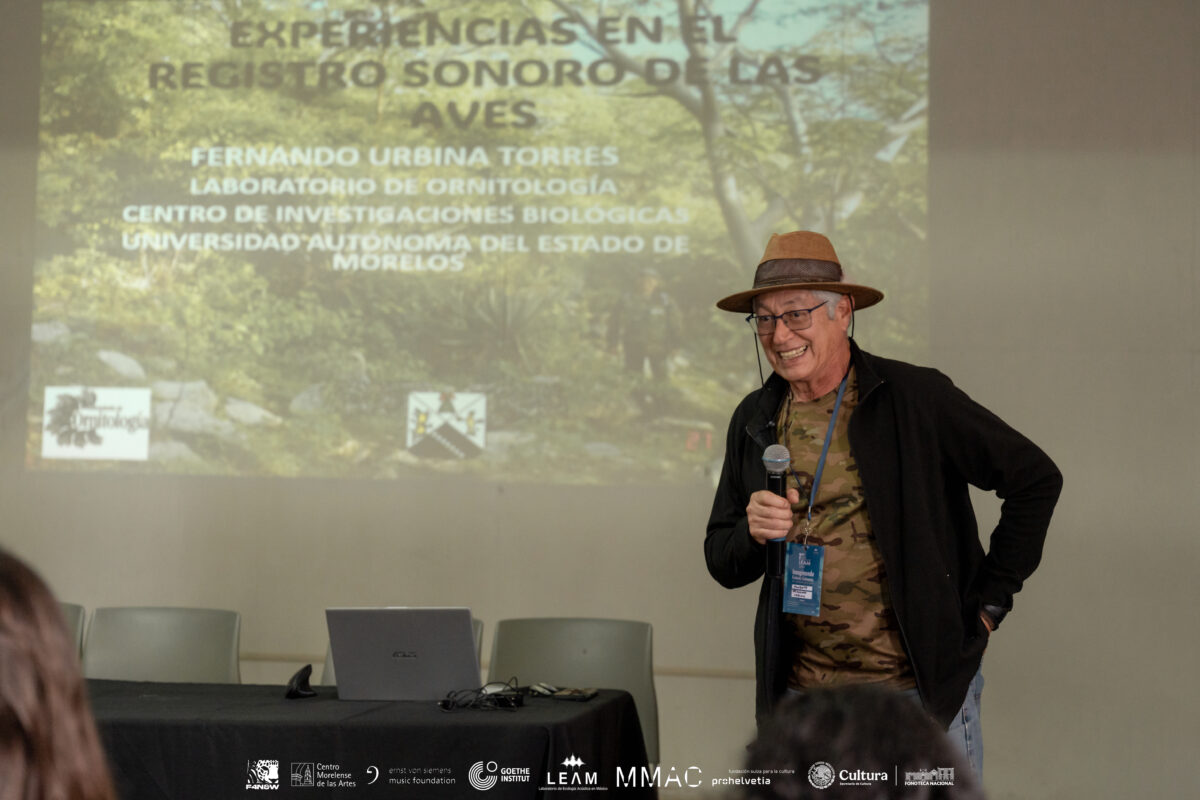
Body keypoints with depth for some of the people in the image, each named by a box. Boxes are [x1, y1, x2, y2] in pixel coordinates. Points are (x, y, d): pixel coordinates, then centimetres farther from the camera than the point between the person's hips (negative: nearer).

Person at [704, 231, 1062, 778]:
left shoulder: (916, 398, -7)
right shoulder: (755, 421, 7)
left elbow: (1034, 478, -2)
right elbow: (723, 564, 12)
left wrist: (989, 603, -2)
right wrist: (754, 533, -11)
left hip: (924, 690, -3)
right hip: (802, 694, 4)